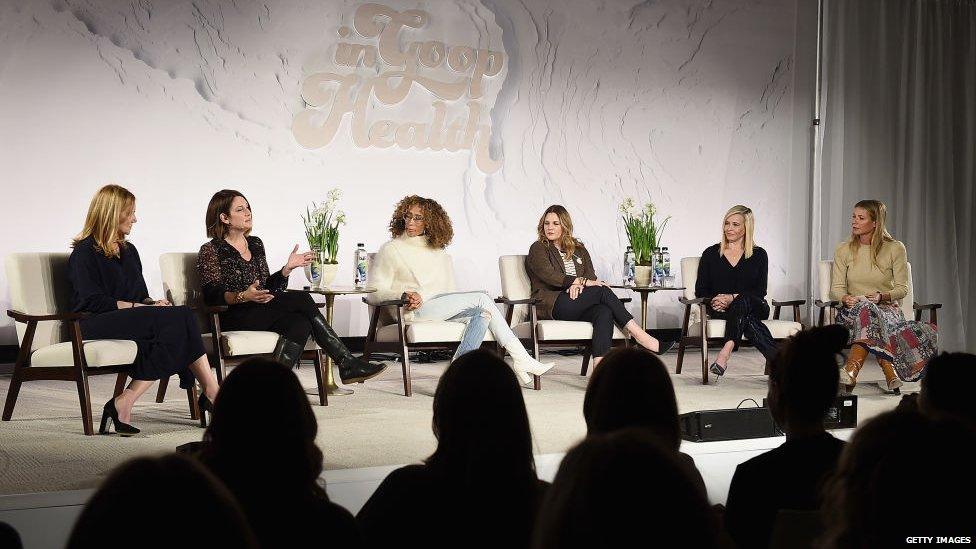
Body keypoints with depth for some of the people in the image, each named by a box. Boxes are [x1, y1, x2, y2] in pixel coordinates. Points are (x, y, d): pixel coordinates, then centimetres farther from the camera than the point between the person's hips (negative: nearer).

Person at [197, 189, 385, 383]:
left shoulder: (255, 244, 20)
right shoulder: (211, 251, 0)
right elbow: (212, 295, -12)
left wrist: (287, 268, 4)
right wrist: (243, 296, -30)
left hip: (263, 313, 7)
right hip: (235, 318, -7)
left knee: (301, 323, -27)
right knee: (302, 299, -23)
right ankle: (347, 363, -22)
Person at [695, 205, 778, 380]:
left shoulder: (758, 255, 12)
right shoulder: (711, 254, 14)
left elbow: (760, 291, 0)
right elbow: (700, 290, 10)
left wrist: (733, 297, -16)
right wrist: (713, 301, -14)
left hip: (755, 307, 0)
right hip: (719, 310, 0)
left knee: (742, 302, -39)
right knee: (747, 318, -36)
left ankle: (727, 349, -57)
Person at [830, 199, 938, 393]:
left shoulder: (895, 249, 3)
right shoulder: (843, 251, 7)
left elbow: (902, 289, 3)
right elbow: (836, 289, 3)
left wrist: (882, 296, -17)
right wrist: (846, 298, -20)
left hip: (887, 307, -1)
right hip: (852, 310, 1)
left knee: (868, 311, -39)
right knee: (865, 308, -37)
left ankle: (851, 369, -54)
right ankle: (890, 370, -45)